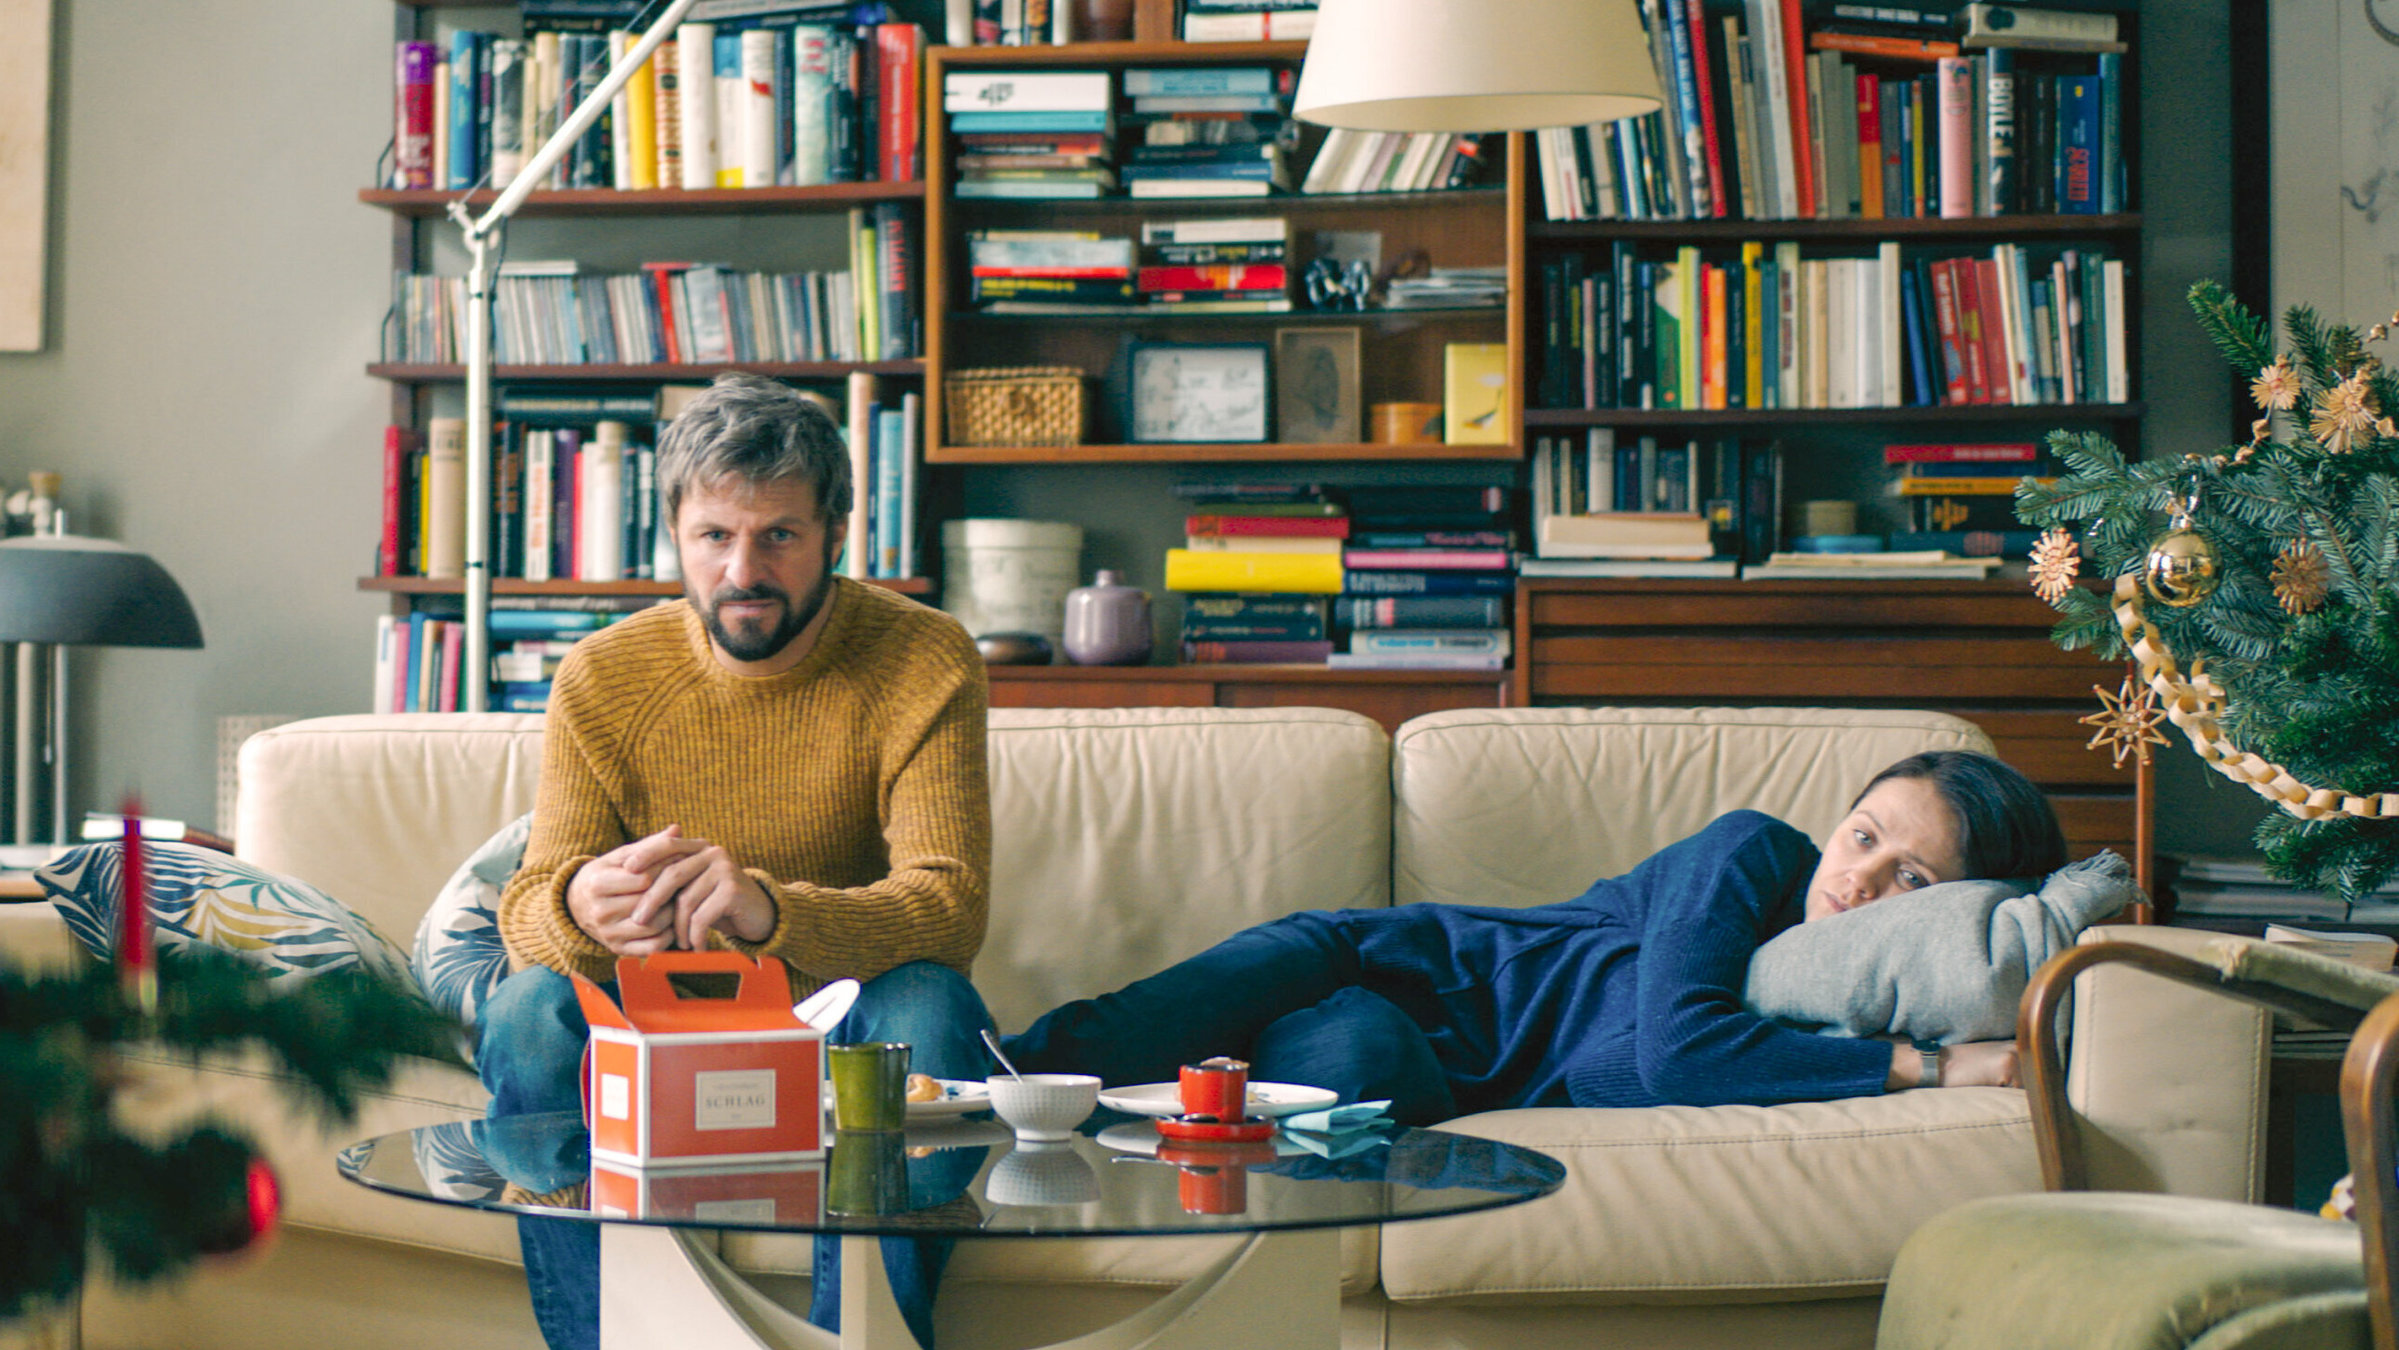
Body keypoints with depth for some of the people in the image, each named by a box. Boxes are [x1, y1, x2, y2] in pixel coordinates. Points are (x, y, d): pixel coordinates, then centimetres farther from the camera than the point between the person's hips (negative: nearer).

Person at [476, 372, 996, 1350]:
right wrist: (578, 907, -38)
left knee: (930, 1010, -33)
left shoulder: (924, 665, -12)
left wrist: (771, 908, -44)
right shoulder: (602, 678, -5)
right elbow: (528, 906, -10)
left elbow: (950, 908, -23)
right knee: (530, 1012, -27)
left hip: (844, 1025, -1)